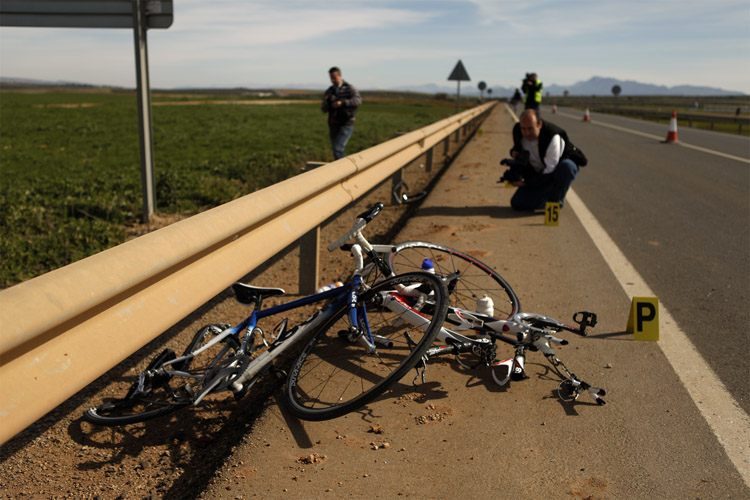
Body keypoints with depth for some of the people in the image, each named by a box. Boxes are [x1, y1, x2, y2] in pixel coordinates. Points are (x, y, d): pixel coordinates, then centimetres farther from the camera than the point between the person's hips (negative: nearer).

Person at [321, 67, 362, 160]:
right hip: (333, 125, 6)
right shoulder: (329, 91, 10)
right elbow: (324, 109, 6)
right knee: (336, 150, 11)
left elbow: (358, 100, -21)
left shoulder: (349, 88, -3)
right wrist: (326, 102, -17)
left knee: (338, 149, -19)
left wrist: (342, 103, -35)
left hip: (346, 124, -6)